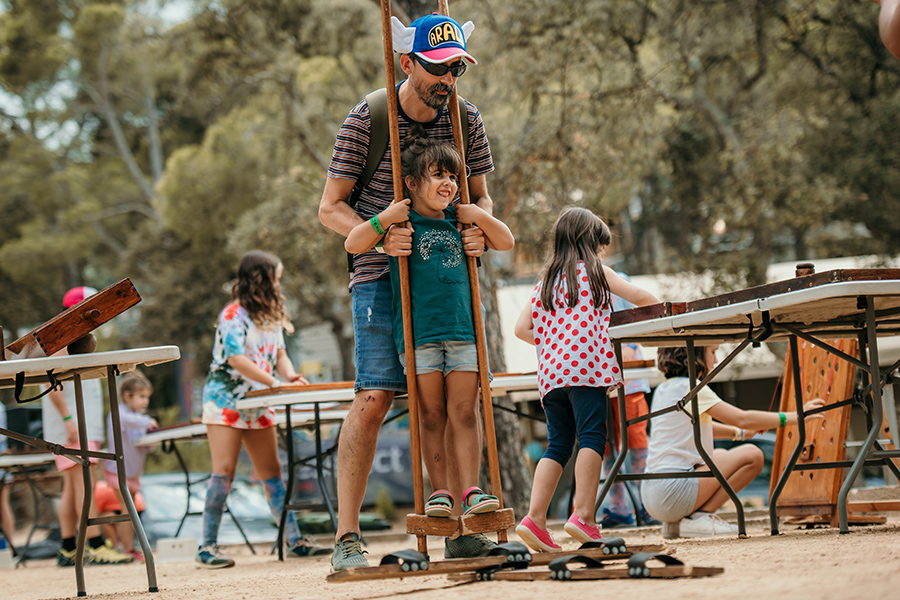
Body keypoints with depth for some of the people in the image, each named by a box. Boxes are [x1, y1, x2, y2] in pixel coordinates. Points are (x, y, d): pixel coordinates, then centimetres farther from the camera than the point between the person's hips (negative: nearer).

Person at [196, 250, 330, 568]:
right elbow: (237, 359, -21)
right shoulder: (234, 315, -13)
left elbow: (279, 354, 10)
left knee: (271, 472, 6)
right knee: (224, 472, -11)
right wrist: (275, 382, -26)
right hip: (225, 399, -7)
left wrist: (291, 375, -12)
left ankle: (294, 540, 6)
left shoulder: (271, 315, 12)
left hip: (258, 404, 7)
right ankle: (207, 546, -8)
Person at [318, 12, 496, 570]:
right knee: (374, 397, -14)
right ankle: (347, 537, -9)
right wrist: (379, 236, -23)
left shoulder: (467, 121, 3)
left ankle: (461, 529, 10)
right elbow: (331, 207, -4)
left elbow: (481, 194, 16)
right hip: (381, 276, -4)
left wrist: (480, 230, -7)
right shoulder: (365, 120, -8)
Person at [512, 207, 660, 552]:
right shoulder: (593, 270, 8)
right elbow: (640, 297, 8)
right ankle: (583, 516, -20)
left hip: (550, 369, 6)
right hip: (586, 364, -6)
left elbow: (522, 328, 16)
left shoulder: (545, 281, 22)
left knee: (558, 445, 7)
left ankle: (535, 518, -4)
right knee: (591, 439, -9)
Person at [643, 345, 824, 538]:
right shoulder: (690, 388, -11)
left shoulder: (663, 390, 17)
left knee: (721, 455, 32)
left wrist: (740, 432, 24)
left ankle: (675, 522, 15)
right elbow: (743, 418, -14)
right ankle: (699, 518, -9)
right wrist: (796, 416, -7)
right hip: (672, 491, -10)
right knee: (752, 455, -7)